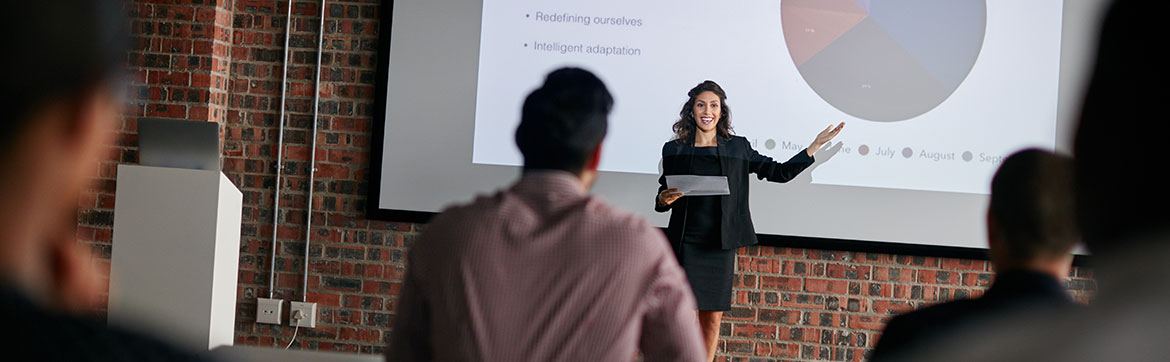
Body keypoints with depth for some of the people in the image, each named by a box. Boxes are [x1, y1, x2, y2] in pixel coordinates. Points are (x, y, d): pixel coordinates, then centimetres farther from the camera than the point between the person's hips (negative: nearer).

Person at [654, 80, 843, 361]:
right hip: (686, 244, -2)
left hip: (721, 245, 2)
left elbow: (781, 173, 12)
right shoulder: (674, 149, 5)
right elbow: (662, 199, 12)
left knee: (713, 319, 5)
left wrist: (816, 146, 8)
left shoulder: (737, 148, 9)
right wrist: (664, 200, -12)